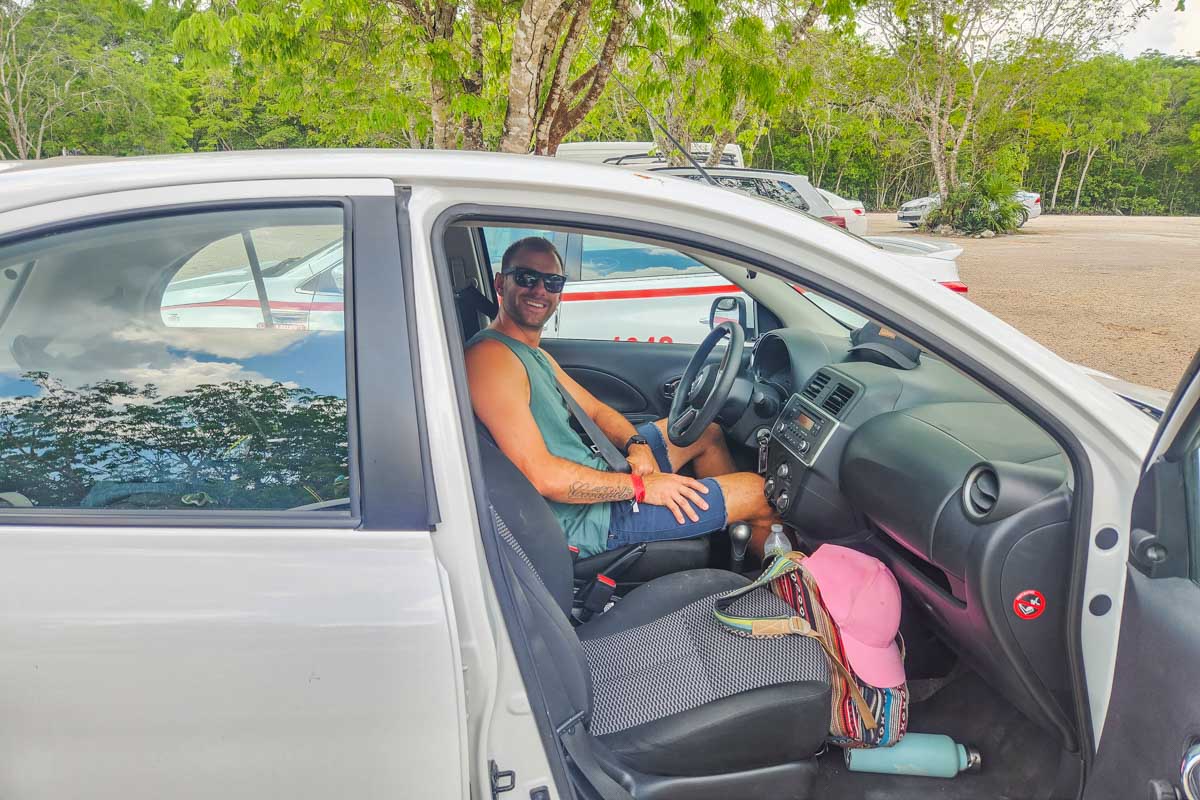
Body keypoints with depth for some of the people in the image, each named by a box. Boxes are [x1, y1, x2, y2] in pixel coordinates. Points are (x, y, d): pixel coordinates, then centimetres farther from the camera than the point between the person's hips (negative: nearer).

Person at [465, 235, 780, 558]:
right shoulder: (490, 356, -22)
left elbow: (596, 410, 16)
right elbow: (540, 475, -28)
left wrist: (637, 444, -7)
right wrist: (640, 486, -22)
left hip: (596, 474, 11)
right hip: (588, 518, -10)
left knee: (707, 432, 22)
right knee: (757, 492, -2)